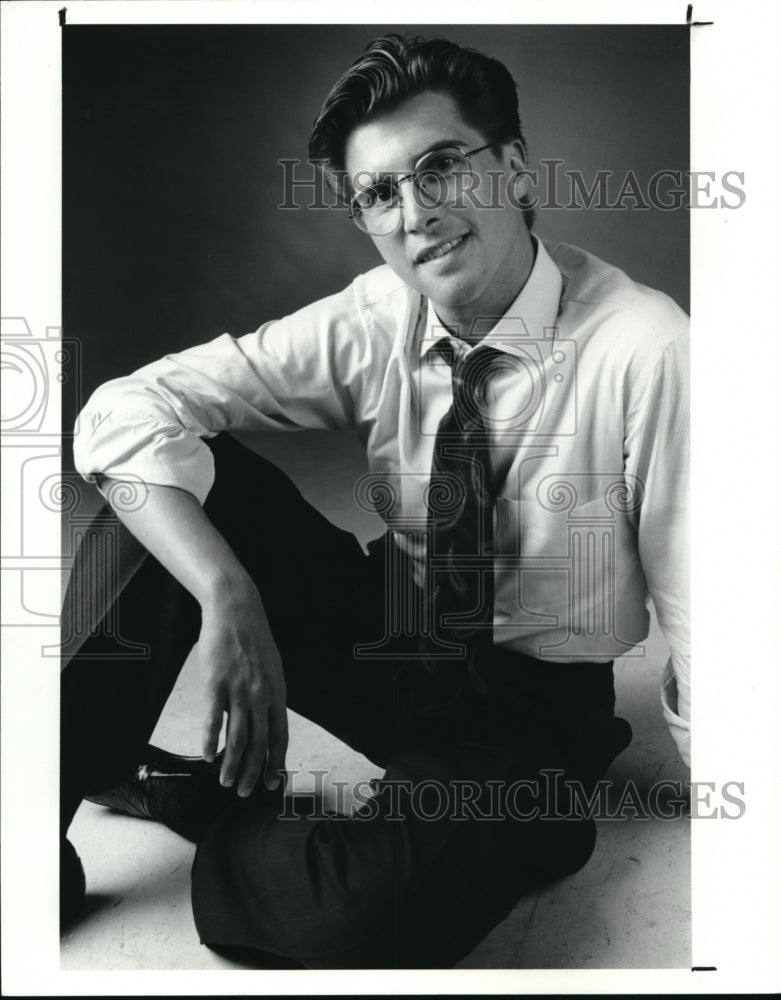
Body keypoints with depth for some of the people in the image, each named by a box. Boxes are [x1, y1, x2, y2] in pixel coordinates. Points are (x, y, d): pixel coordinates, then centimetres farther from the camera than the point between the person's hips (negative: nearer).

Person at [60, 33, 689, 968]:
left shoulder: (644, 348, -22)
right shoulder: (368, 323, -11)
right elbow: (123, 416, -15)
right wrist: (228, 599, -30)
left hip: (531, 713, -3)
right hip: (383, 646, 3)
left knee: (362, 912, -33)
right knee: (176, 472, -17)